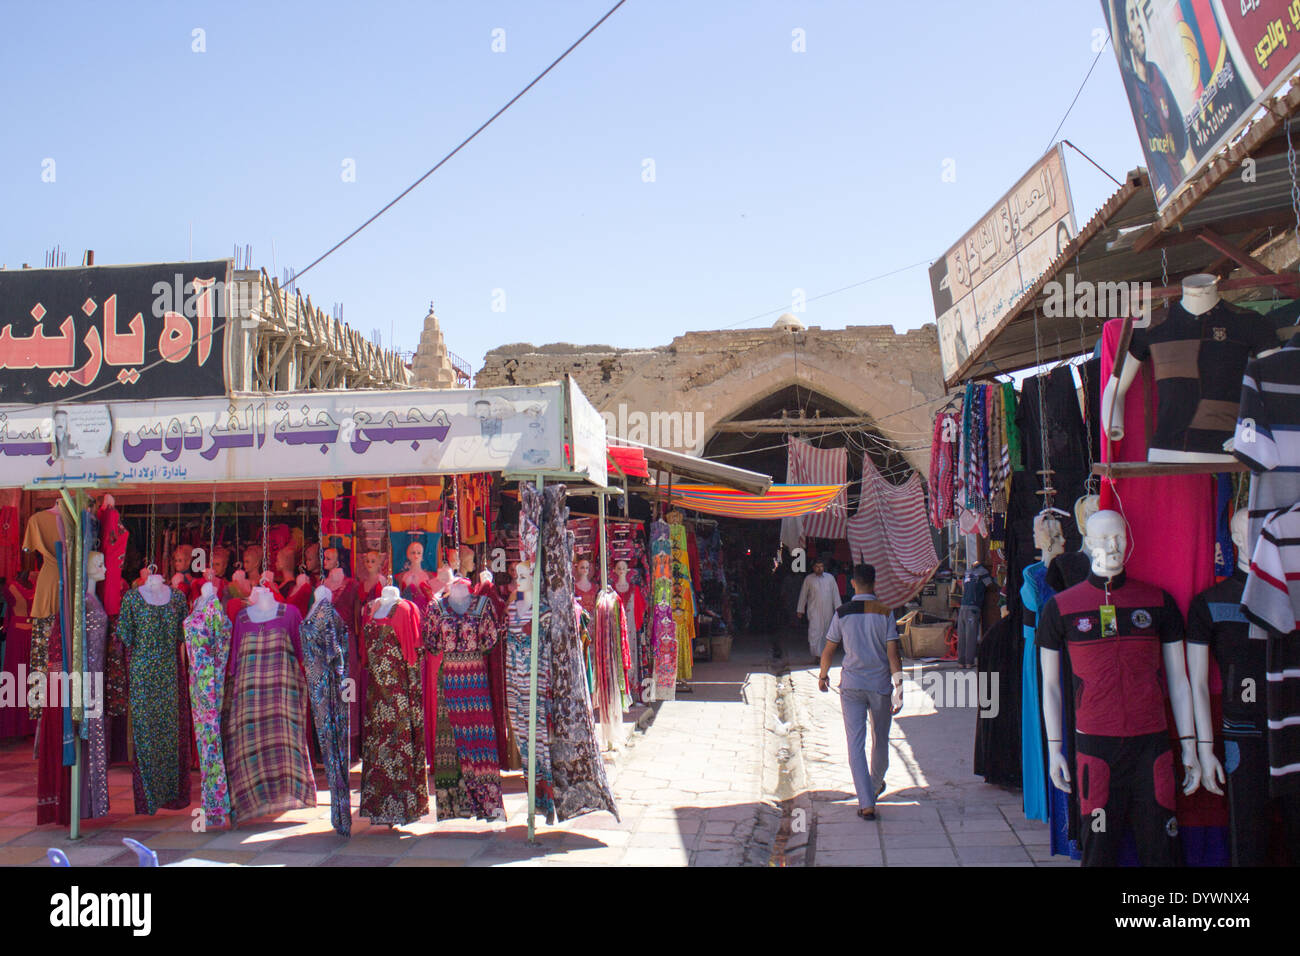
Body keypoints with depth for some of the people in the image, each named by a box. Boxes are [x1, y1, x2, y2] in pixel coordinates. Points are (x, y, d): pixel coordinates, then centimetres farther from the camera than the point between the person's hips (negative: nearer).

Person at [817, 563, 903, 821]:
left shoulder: (842, 613, -2)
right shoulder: (885, 612, -5)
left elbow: (828, 650, 5)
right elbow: (893, 654, -9)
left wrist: (823, 676, 23)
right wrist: (898, 689, -7)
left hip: (851, 685, -1)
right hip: (880, 684, 1)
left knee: (856, 744, -2)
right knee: (880, 740, 21)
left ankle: (866, 803, -11)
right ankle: (876, 785, 43)